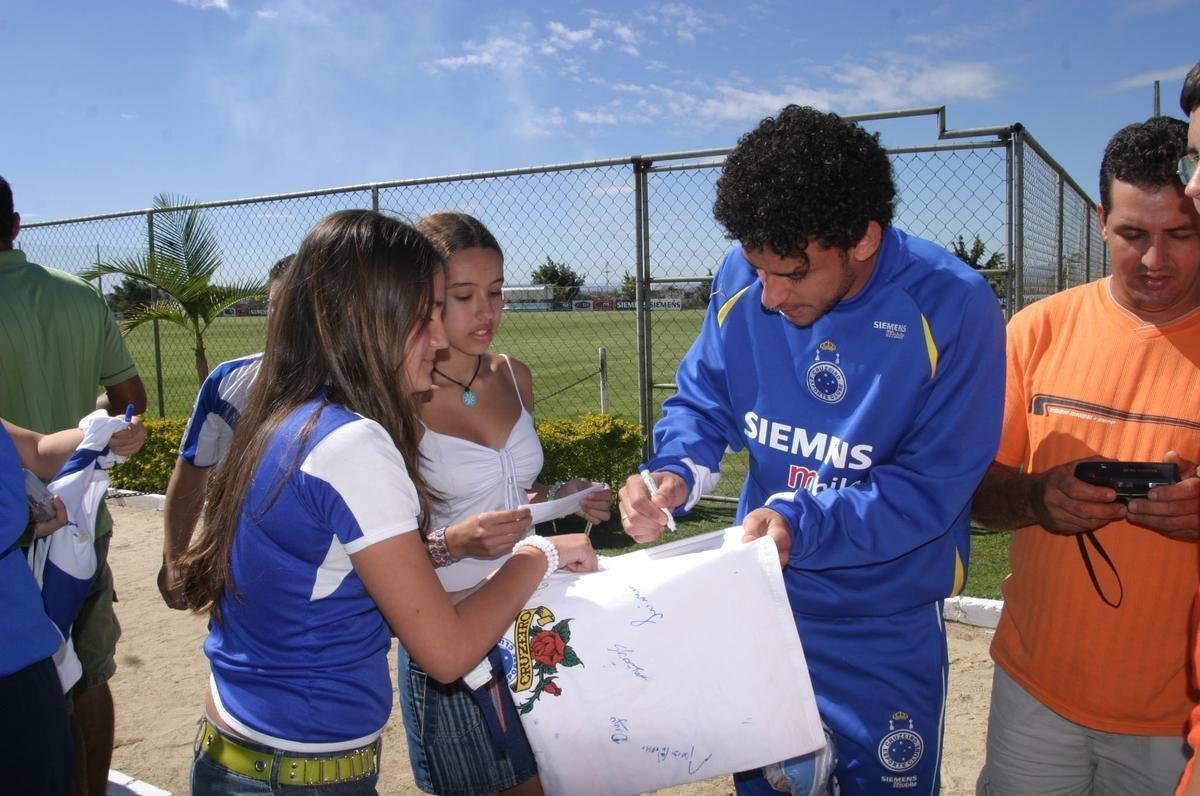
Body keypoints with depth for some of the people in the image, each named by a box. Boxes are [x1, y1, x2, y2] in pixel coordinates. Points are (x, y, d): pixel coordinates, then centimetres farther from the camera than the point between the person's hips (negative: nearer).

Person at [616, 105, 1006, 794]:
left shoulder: (953, 306, -21)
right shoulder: (743, 280, -12)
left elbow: (931, 486, -21)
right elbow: (702, 402, 0)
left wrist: (800, 523, -33)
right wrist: (673, 475, -21)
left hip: (887, 628, -3)